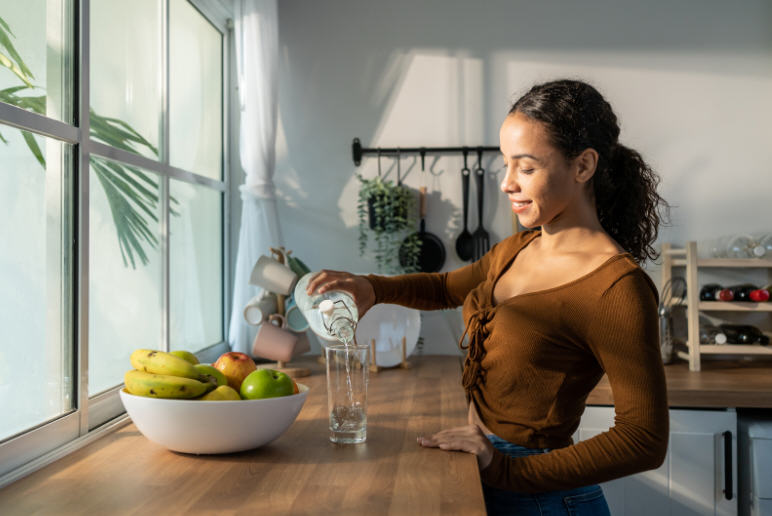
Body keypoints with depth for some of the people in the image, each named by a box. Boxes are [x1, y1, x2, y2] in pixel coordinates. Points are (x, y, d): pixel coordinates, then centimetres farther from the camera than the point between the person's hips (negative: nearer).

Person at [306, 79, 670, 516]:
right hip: (485, 471, 7)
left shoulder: (618, 288, -22)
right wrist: (373, 288, 0)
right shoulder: (520, 248, 1)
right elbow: (448, 287, 18)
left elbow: (645, 442, -21)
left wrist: (507, 469, -22)